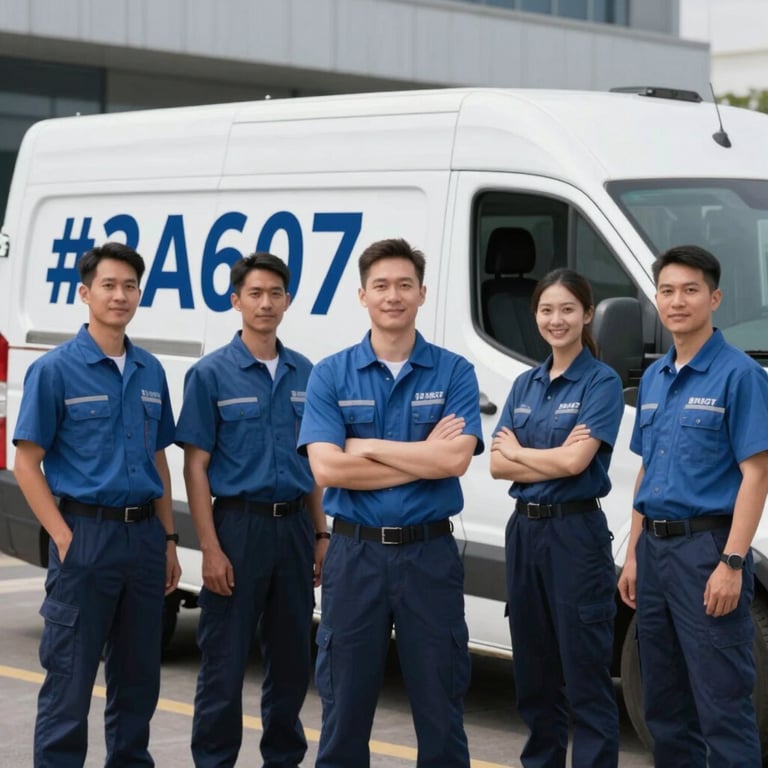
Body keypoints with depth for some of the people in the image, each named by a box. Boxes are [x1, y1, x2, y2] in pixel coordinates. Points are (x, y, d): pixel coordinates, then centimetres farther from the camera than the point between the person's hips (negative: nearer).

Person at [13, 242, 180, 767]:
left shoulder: (151, 372, 10)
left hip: (144, 535, 5)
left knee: (138, 675, 13)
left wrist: (168, 539, 11)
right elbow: (27, 464, -7)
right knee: (70, 677, -1)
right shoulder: (55, 370, -6)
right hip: (86, 532, -5)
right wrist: (64, 539, -14)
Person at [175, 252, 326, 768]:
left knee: (292, 658, 12)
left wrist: (320, 534, 9)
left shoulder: (304, 374, 9)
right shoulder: (211, 374, -5)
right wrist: (211, 548, -13)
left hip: (294, 526, 5)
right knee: (226, 662, 0)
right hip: (239, 525, -4)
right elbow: (196, 466, -7)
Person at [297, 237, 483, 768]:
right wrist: (425, 456, -11)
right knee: (346, 704, 8)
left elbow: (456, 460, -14)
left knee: (441, 705, 6)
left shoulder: (454, 373, 1)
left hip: (430, 552, 0)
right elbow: (327, 468, -12)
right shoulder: (330, 376, 1)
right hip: (355, 552, 0)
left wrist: (367, 447, -10)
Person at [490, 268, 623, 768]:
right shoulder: (525, 384, 11)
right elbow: (497, 465, 4)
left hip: (576, 533, -6)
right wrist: (551, 460, -12)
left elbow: (575, 461, -17)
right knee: (534, 672, 13)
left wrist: (516, 450, -1)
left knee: (585, 676, -4)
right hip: (525, 530, 6)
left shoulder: (602, 382, -7)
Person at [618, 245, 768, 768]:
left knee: (722, 704, -6)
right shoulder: (653, 379, 13)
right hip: (655, 548, 8)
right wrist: (634, 555, 14)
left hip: (706, 546, -7)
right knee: (664, 702, 13)